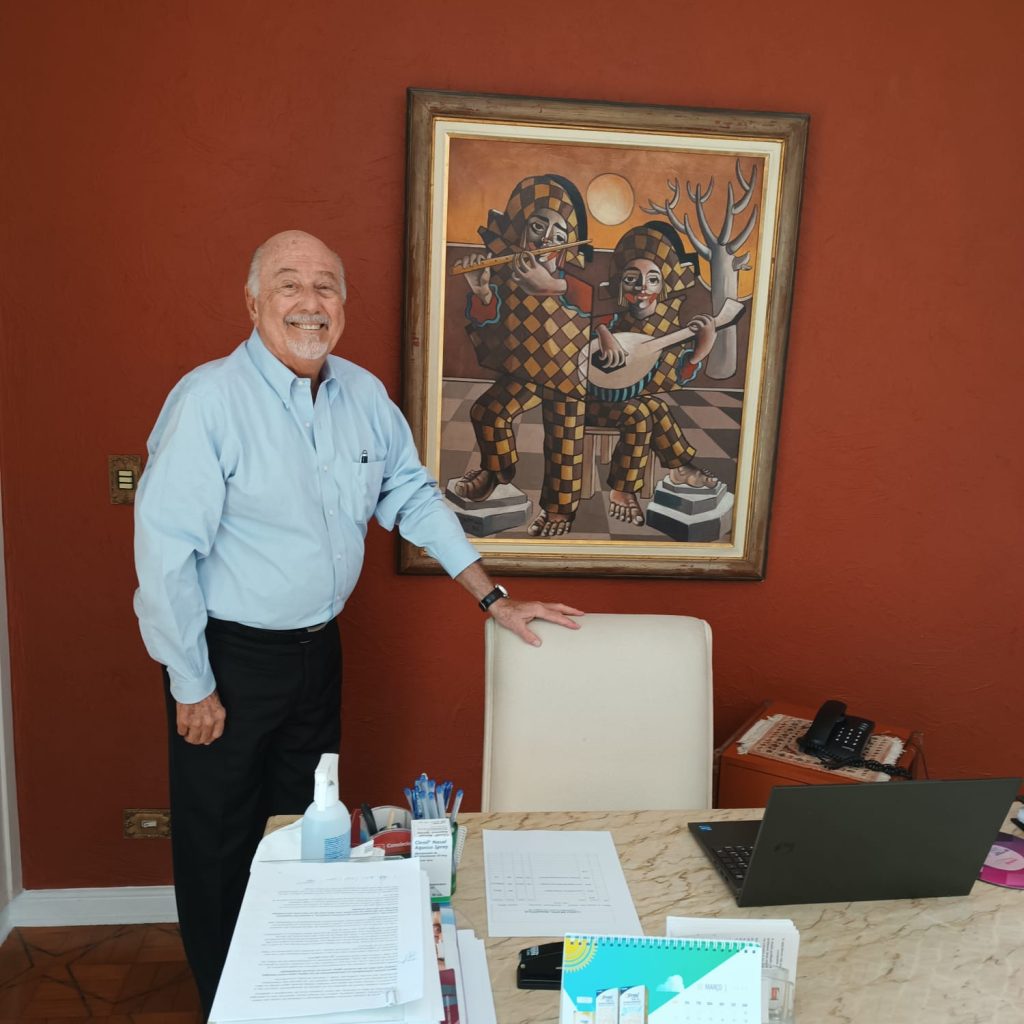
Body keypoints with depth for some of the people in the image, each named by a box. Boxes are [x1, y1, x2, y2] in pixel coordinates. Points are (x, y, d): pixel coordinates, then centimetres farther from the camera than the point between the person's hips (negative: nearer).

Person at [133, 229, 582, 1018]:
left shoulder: (365, 395, 0)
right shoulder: (208, 399, -19)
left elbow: (414, 497, 8)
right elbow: (166, 548, -18)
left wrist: (495, 598, 6)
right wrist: (192, 687, -14)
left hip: (317, 649, 6)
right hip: (228, 657, -5)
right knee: (221, 847, 11)